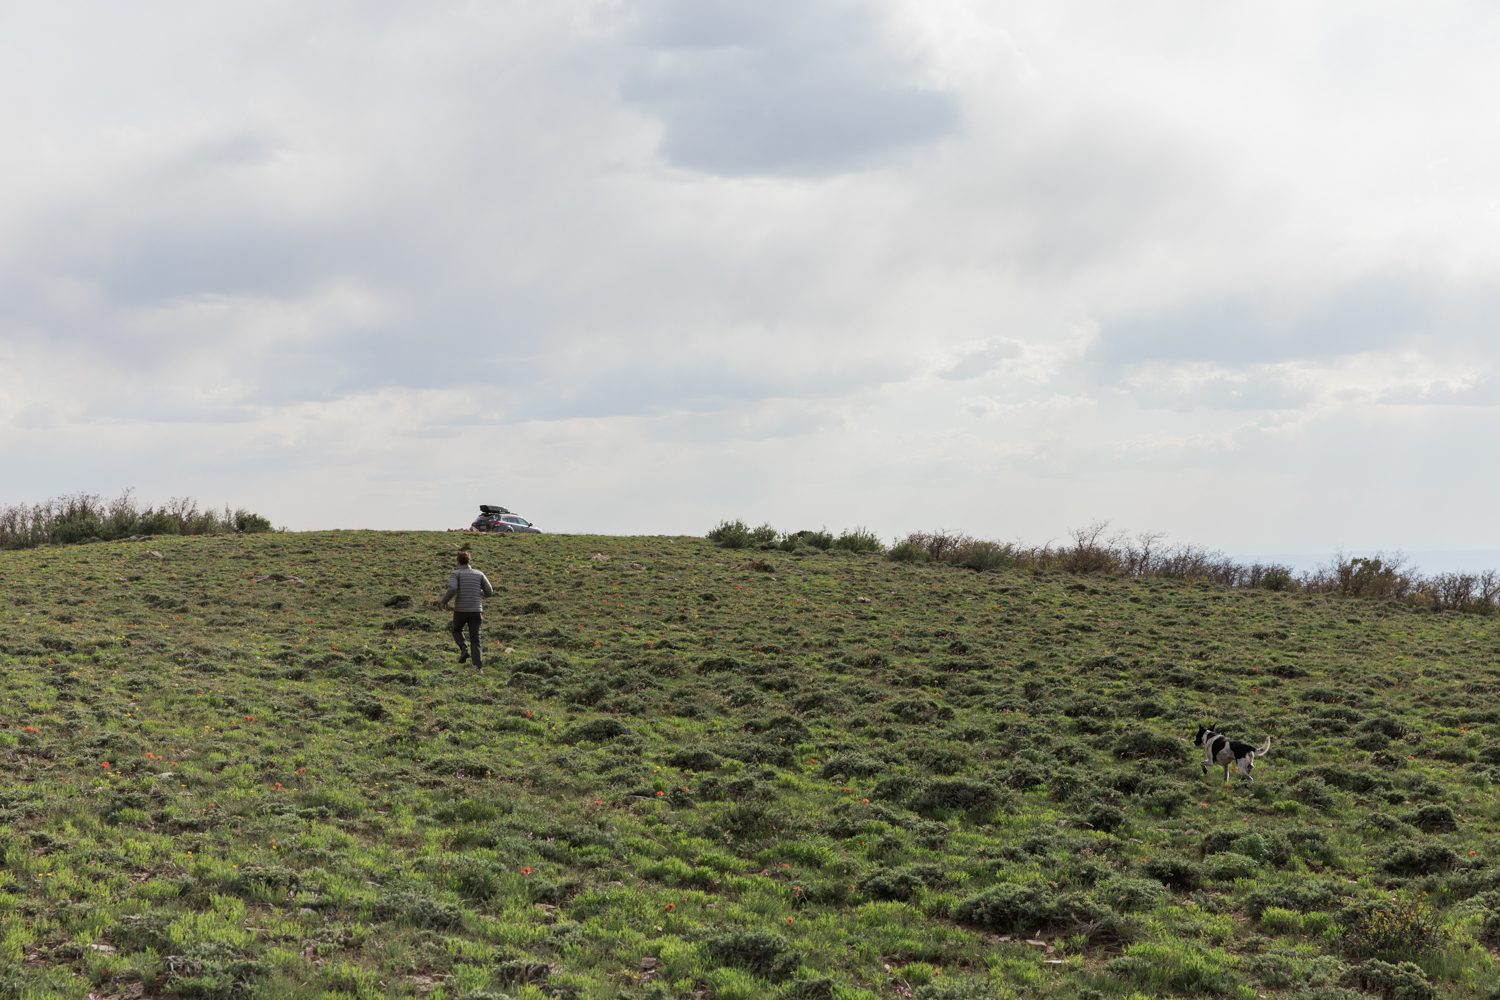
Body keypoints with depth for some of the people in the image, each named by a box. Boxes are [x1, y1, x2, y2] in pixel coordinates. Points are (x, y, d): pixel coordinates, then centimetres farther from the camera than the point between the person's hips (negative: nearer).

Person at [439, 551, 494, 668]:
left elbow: (452, 589, -19)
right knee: (475, 640, 3)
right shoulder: (479, 574, 9)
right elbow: (489, 592, 8)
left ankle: (463, 649, -1)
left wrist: (443, 602, -3)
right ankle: (478, 666, -12)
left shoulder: (455, 574, -2)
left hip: (460, 610, -2)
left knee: (457, 630, 26)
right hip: (476, 610, 2)